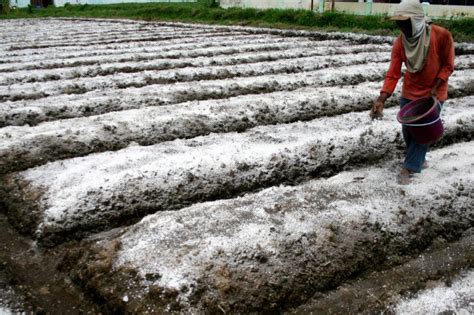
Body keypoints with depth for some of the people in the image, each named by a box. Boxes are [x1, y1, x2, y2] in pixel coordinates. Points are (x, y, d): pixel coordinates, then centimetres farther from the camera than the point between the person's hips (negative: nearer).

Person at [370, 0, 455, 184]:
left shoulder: (442, 36, -22)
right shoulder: (399, 43, -14)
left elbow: (448, 66, -11)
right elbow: (393, 74, -16)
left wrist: (435, 88, -20)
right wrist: (381, 99, -27)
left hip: (434, 93, -3)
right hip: (410, 93, 3)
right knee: (407, 129, 7)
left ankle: (409, 167, 4)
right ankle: (418, 158, 33)